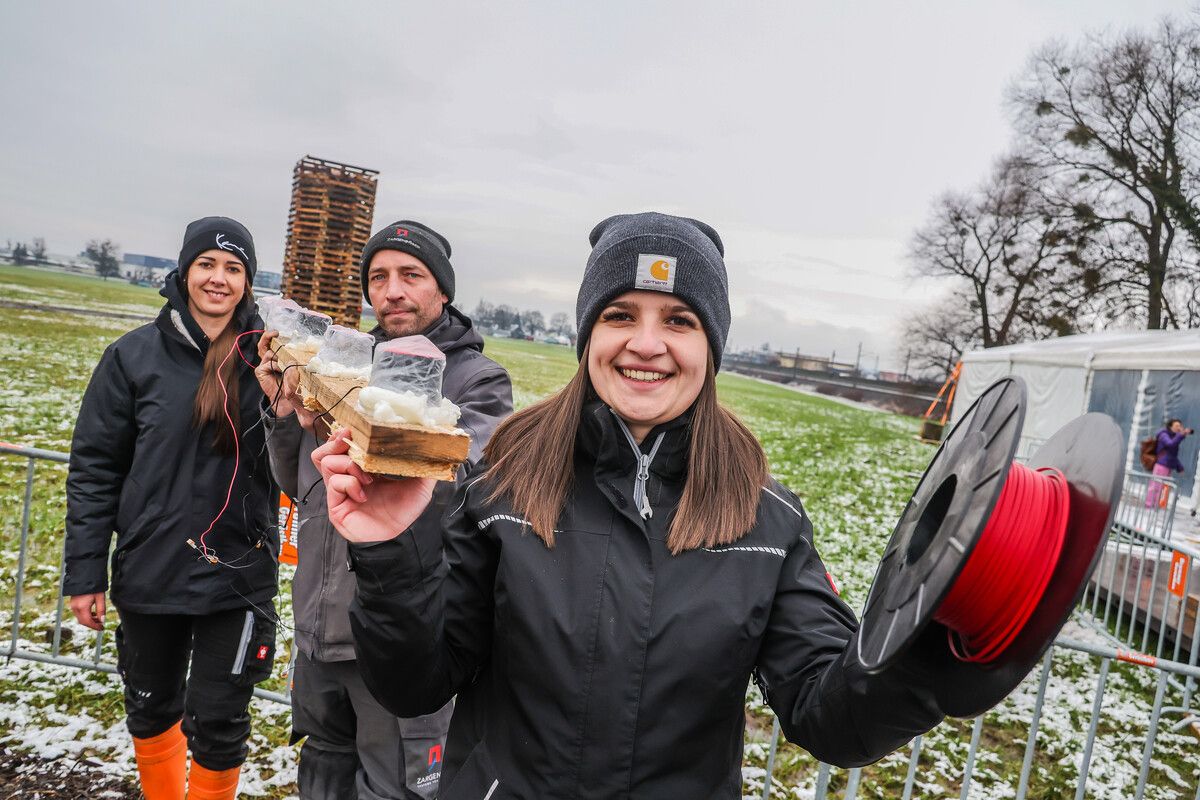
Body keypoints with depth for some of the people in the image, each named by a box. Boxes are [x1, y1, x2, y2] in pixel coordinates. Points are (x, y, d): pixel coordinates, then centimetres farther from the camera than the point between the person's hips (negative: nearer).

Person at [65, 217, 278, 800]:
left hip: (236, 576, -1)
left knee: (218, 723, 7)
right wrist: (84, 574, -2)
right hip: (149, 572, 2)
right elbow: (94, 469, -1)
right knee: (151, 706, 22)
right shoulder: (136, 356, -4)